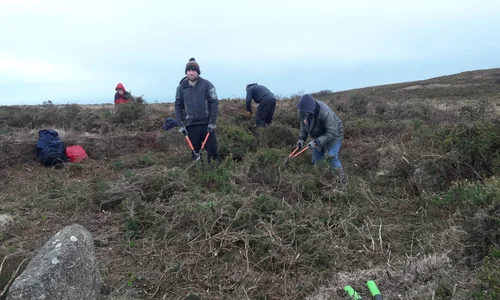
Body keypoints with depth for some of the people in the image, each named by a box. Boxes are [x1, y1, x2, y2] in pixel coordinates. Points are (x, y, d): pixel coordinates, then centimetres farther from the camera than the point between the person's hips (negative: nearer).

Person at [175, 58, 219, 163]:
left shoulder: (207, 84, -4)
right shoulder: (181, 87, 2)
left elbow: (214, 103, -4)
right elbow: (178, 106, 6)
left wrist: (212, 122, -9)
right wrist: (180, 125, -1)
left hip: (207, 124, -2)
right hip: (191, 125, 2)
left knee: (212, 149, 4)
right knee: (195, 151, 10)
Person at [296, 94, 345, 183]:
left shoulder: (325, 112, -38)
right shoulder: (301, 111, -19)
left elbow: (332, 133, -34)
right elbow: (303, 125, 2)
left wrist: (317, 142, -37)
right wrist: (302, 138, -12)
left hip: (333, 135, -6)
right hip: (318, 137, 6)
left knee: (332, 157, -16)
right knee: (316, 160, 8)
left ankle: (341, 180, -2)